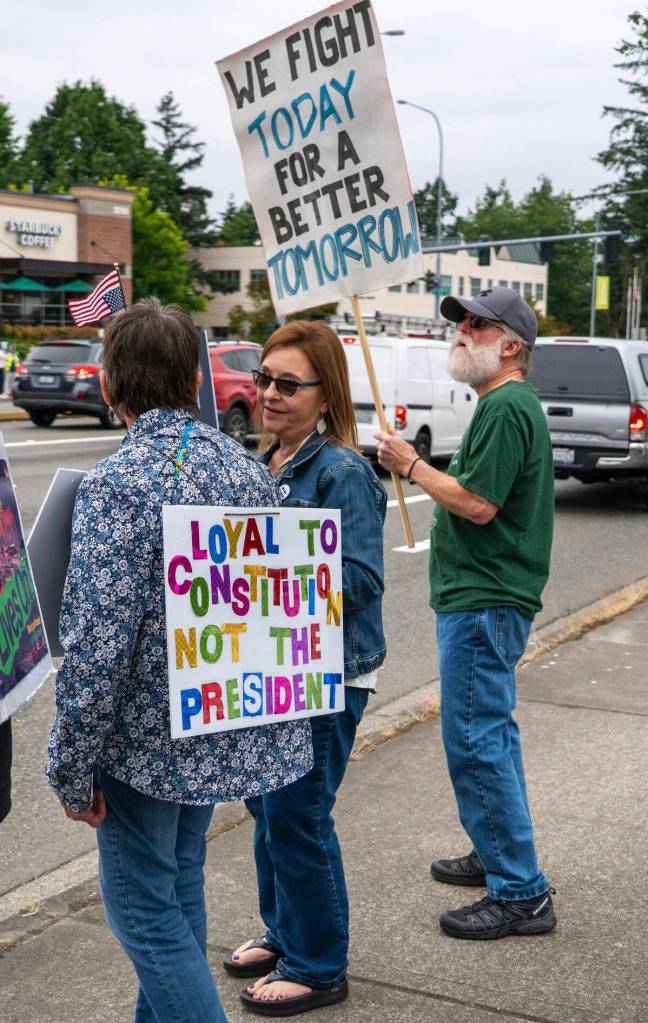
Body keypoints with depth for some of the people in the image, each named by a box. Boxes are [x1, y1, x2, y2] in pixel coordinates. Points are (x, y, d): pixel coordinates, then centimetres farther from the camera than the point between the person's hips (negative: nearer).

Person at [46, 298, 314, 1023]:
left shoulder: (117, 483, -21)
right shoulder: (245, 467, 1)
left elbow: (98, 644, -24)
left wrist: (72, 767, -14)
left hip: (147, 738, -7)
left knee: (142, 908, 7)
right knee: (179, 886, 23)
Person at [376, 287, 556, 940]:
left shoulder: (505, 408, -17)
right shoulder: (512, 404, 17)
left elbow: (477, 503, -23)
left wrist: (412, 466, -13)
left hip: (483, 602, -11)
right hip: (486, 597, 11)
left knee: (476, 740, -8)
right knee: (491, 733, 20)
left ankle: (520, 895, -1)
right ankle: (502, 856, 34)